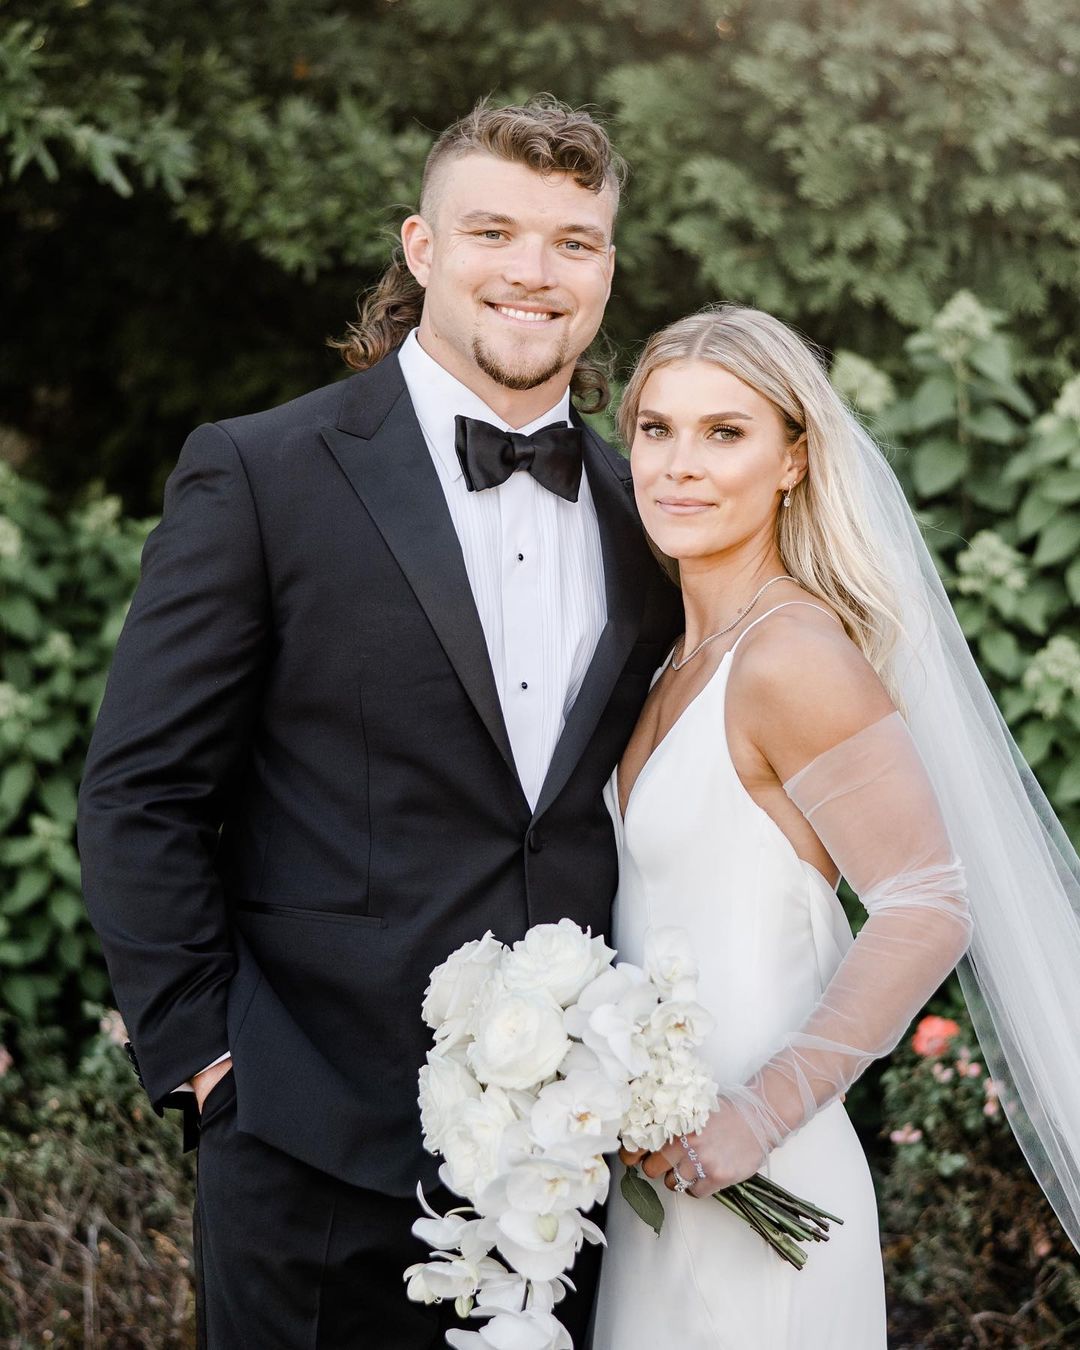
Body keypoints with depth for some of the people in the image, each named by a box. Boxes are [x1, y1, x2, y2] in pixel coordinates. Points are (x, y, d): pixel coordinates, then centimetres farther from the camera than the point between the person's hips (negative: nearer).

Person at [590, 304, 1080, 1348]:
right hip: (661, 1173, 8)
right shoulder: (684, 659, 8)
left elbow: (928, 910, -21)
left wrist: (757, 1117, -22)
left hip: (750, 1188, -8)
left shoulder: (797, 656, -17)